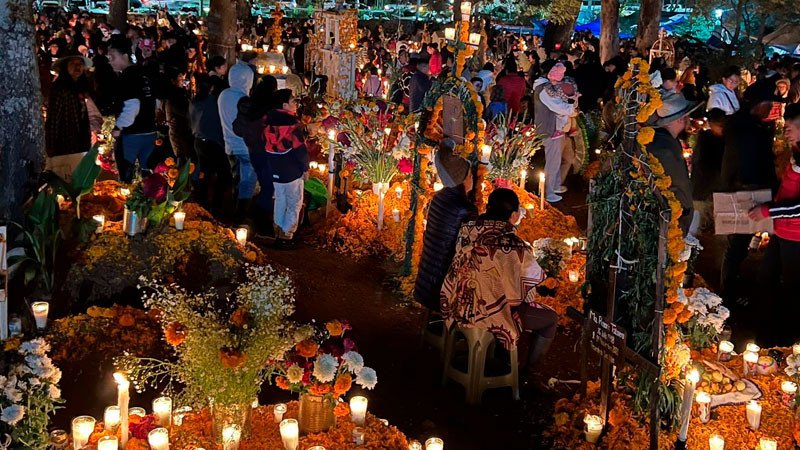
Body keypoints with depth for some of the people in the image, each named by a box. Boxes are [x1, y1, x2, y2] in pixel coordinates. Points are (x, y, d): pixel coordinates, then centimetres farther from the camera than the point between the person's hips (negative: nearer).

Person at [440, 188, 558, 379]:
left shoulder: (468, 229, -7)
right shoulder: (513, 245, -27)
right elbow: (535, 276, -14)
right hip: (495, 314, -7)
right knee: (551, 319, 16)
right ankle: (528, 370, 24)